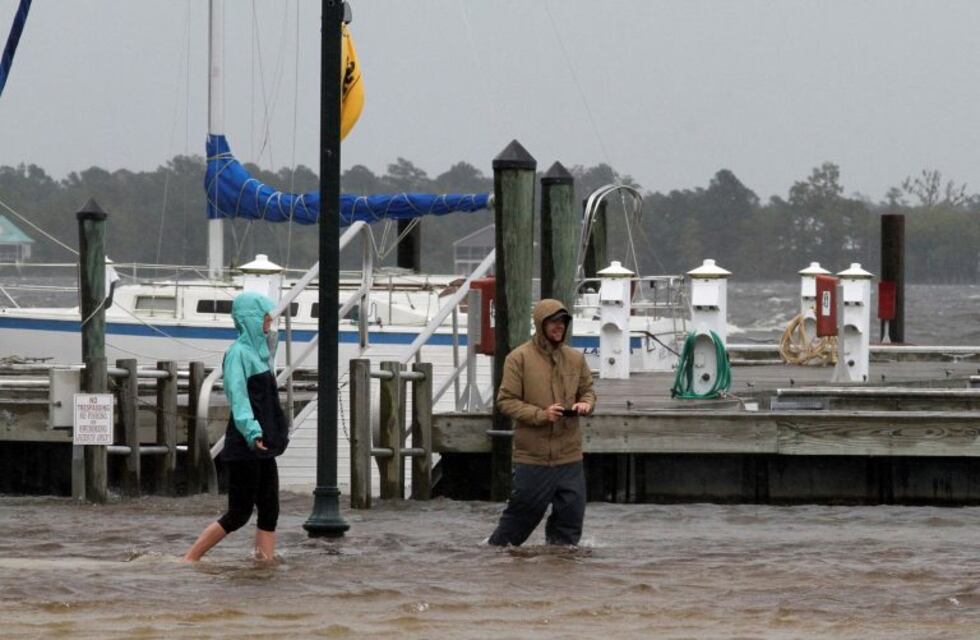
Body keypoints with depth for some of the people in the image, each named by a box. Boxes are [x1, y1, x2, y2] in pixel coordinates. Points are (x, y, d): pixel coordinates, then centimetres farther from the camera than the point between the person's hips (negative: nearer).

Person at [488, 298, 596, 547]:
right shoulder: (519, 358, -6)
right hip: (532, 456, -4)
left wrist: (586, 403, -4)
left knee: (570, 515, 2)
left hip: (569, 455, 4)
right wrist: (541, 414, -19)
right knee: (523, 513, 1)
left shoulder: (575, 358, 9)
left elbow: (587, 389, 21)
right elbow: (506, 401, -7)